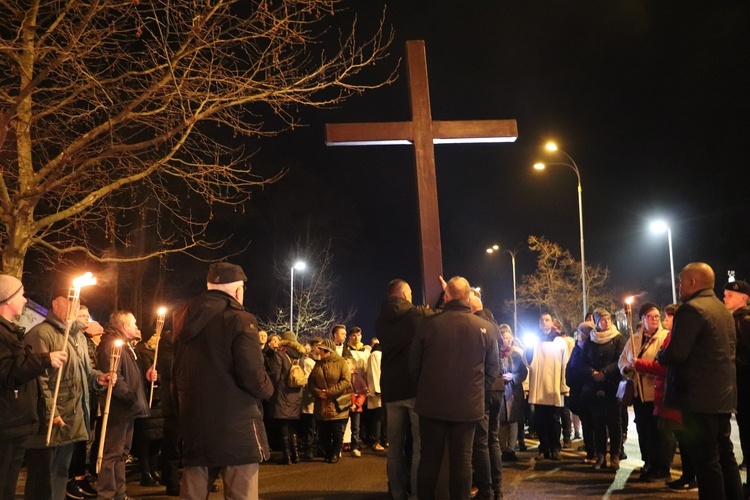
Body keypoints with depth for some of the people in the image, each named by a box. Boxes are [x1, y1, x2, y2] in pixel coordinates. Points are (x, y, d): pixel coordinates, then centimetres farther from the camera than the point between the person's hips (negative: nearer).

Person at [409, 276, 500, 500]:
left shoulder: (429, 323, -9)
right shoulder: (485, 327, -5)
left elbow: (414, 364, 1)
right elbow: (493, 369, 4)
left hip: (432, 404, 0)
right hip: (468, 405, 1)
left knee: (429, 458, 9)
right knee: (462, 459, 8)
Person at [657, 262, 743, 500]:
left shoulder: (691, 309, -15)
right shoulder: (724, 310, 15)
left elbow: (675, 355, -22)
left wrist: (660, 355, 0)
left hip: (699, 396, -9)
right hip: (723, 394, 9)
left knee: (706, 458, -5)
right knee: (725, 454, 15)